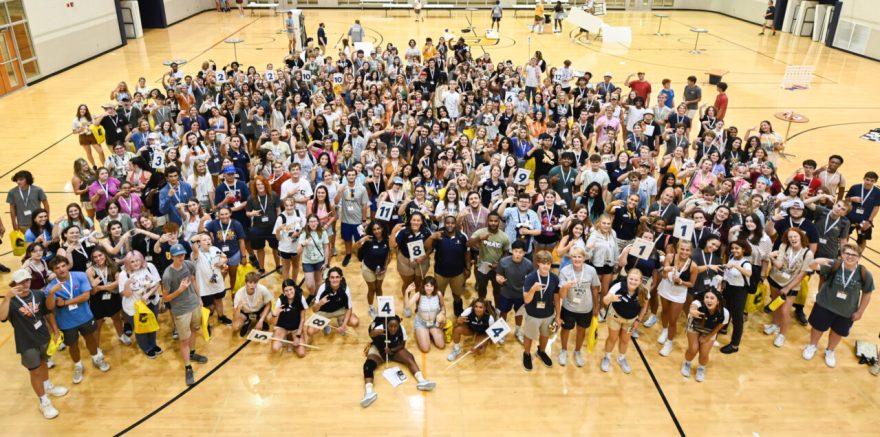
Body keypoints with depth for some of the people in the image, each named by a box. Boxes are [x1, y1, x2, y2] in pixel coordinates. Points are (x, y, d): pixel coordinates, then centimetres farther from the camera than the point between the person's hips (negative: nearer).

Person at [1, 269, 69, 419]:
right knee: (35, 372, 8)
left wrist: (55, 330, 9)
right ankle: (44, 402, 23)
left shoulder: (39, 295, -7)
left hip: (44, 337, 4)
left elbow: (48, 313, 6)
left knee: (43, 363, 27)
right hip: (27, 344, -4)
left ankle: (47, 386, 52)